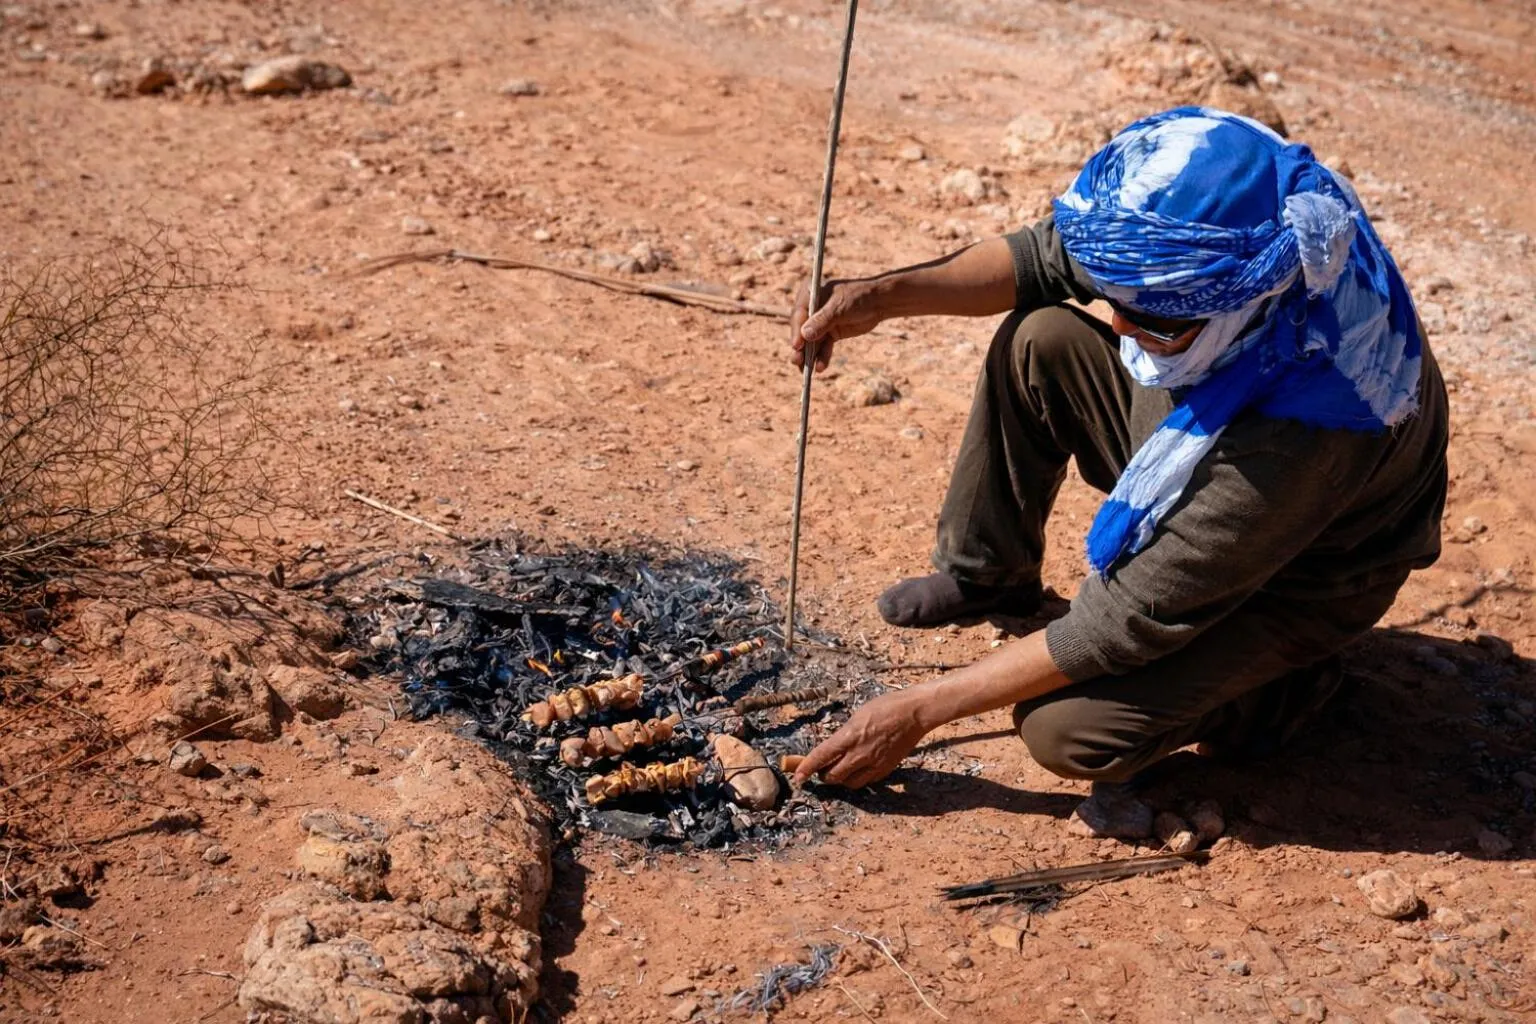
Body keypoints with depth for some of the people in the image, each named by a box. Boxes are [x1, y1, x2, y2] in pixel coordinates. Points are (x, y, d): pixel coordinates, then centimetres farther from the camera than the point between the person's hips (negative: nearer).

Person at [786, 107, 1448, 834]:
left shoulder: (1297, 434, -43)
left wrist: (918, 712, -26)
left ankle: (1283, 684, 5)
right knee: (1037, 340, -12)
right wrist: (884, 296, -22)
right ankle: (987, 577, 10)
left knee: (1069, 731, -23)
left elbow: (1123, 627, -33)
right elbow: (1047, 257, -6)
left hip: (1294, 576, -7)